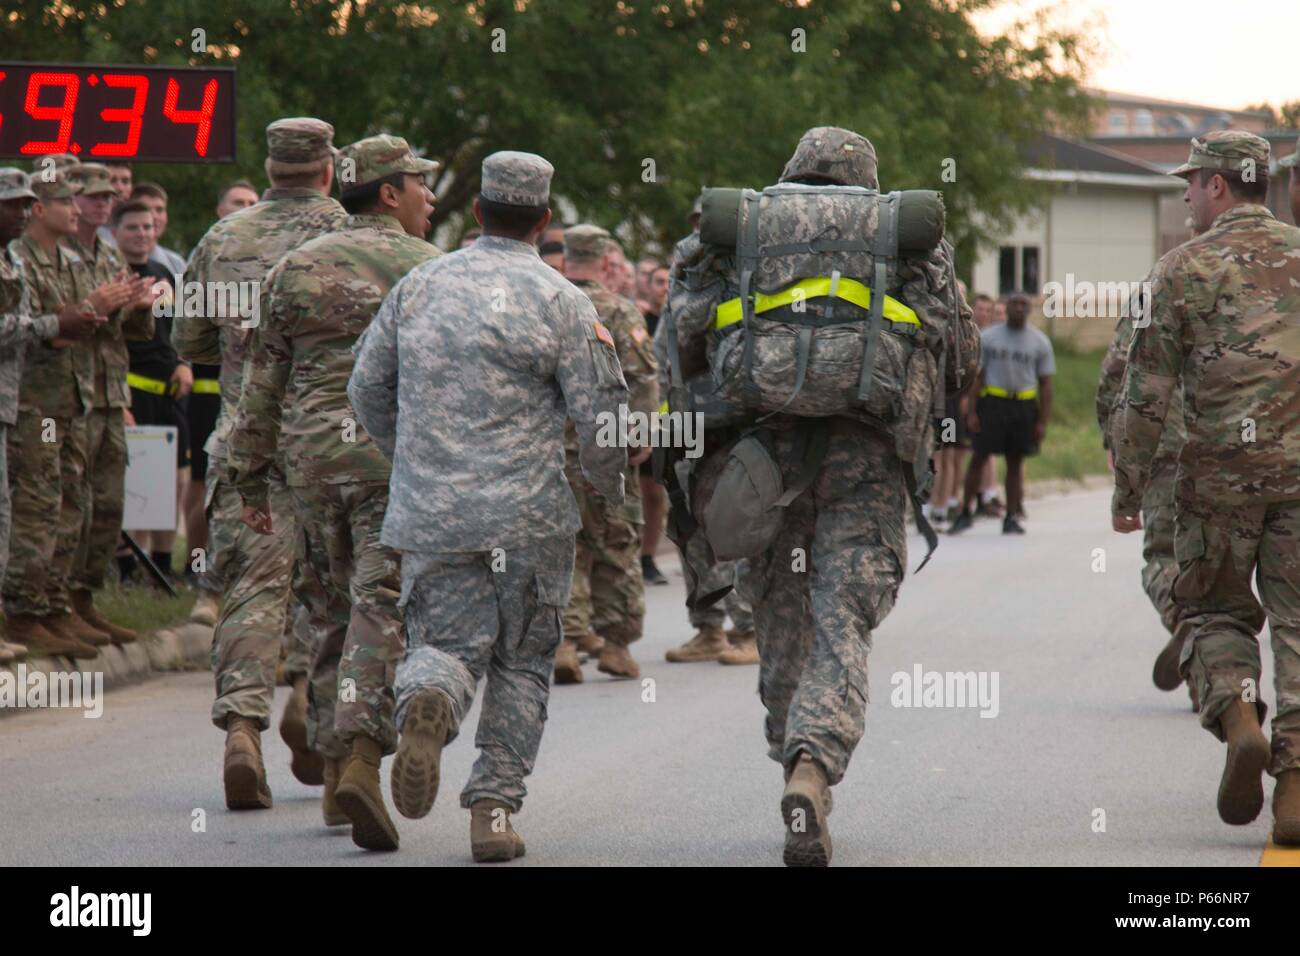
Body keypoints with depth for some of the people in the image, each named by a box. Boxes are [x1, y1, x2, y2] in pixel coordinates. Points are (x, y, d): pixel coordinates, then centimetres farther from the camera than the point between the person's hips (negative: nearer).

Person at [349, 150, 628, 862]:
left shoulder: (419, 286, 8)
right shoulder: (560, 302, -4)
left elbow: (367, 388, 14)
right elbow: (602, 415, -5)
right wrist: (608, 483, 16)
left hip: (430, 515, 2)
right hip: (528, 520, -2)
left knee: (444, 643, 7)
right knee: (522, 663, 12)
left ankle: (426, 699, -29)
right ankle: (494, 810, 6)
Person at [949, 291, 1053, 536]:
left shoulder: (1040, 342, 7)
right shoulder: (988, 337, 4)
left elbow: (1045, 383, 8)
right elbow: (977, 375, 3)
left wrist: (1043, 421, 1)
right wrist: (972, 412, -6)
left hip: (1024, 406, 1)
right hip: (992, 403, -1)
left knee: (1016, 462, 6)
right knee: (979, 458, -3)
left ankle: (1012, 516, 12)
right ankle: (966, 512, 4)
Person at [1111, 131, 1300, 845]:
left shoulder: (1184, 270, -1)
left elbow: (1146, 394, -2)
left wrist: (1127, 492, 6)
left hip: (1220, 470, -2)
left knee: (1214, 613, 15)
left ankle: (1239, 721, -12)